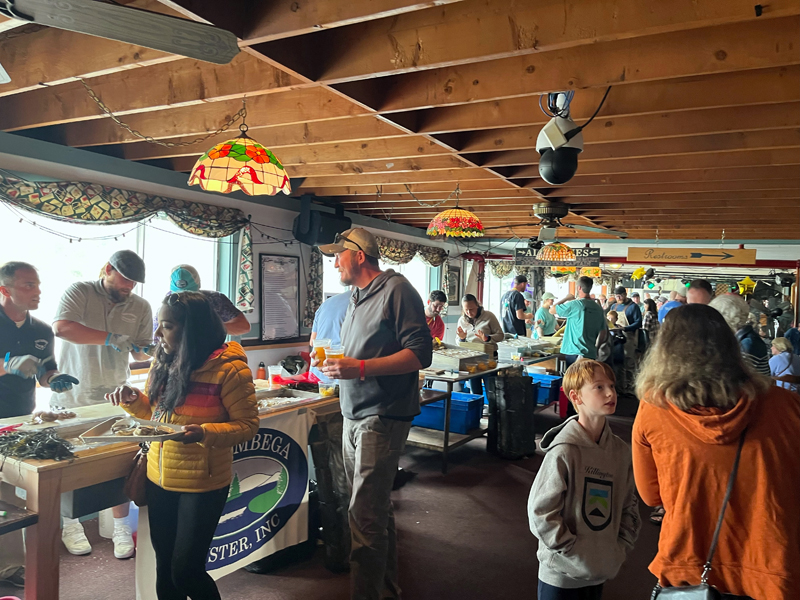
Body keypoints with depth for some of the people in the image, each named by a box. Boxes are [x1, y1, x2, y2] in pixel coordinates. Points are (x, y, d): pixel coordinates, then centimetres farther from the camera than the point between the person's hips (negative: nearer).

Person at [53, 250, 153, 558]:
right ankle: (71, 523, 30)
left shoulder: (140, 307, 3)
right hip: (72, 398, -2)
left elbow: (140, 351, 6)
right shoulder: (79, 292, -7)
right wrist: (109, 338, -27)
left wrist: (148, 350, -17)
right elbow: (61, 327, -24)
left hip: (115, 400, 2)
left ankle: (121, 526, 18)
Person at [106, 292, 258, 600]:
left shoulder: (229, 369, -19)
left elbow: (248, 425, -15)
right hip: (159, 478, 7)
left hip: (202, 484, -6)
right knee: (164, 566, 19)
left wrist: (204, 433, -30)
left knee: (186, 571, 2)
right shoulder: (164, 362, 3)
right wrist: (133, 399, -4)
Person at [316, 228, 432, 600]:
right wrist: (335, 363, 5)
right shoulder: (358, 298, 17)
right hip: (354, 417, 9)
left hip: (381, 419, -9)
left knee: (365, 516, -5)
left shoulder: (396, 289, -10)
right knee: (376, 509, 18)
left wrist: (360, 367, -23)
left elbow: (420, 353, -17)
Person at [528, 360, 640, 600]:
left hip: (601, 571, 5)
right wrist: (575, 553, -14)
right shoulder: (564, 451, -20)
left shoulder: (621, 451, -1)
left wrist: (621, 548, 2)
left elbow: (629, 505, 11)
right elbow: (540, 512, -17)